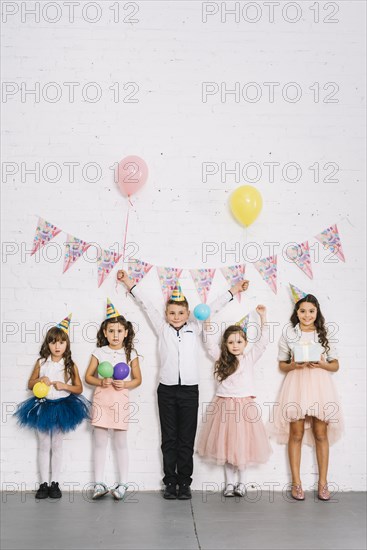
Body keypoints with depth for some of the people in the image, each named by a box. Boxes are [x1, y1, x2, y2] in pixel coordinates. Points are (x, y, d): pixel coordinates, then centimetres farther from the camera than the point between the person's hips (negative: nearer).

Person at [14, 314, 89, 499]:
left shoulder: (70, 365, -5)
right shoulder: (41, 363, -2)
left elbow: (79, 388, 0)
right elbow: (30, 384, 6)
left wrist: (64, 386, -17)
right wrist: (40, 380, -14)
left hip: (62, 406, -1)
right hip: (43, 406, 1)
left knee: (57, 445, 8)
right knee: (44, 445, 7)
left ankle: (55, 483, 16)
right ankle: (44, 483, 14)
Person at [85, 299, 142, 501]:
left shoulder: (130, 354, 1)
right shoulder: (99, 352, 2)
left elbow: (138, 379, 5)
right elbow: (88, 376, 4)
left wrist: (125, 384, -14)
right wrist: (101, 382, -14)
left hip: (121, 399, -1)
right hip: (101, 398, 1)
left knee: (121, 443, 6)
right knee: (100, 442, 6)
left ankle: (122, 484, 15)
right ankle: (99, 483, 13)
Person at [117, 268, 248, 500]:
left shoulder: (195, 328, 8)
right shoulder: (162, 329, 8)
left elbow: (212, 308, 10)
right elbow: (147, 305, 9)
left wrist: (233, 291, 11)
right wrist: (129, 283, 14)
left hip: (189, 390, 0)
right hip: (167, 390, 0)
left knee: (186, 439, 4)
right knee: (169, 439, 6)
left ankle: (184, 482, 12)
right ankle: (170, 482, 13)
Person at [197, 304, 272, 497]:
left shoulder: (249, 358, 4)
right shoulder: (222, 358, 7)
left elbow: (263, 341, -3)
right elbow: (210, 344, 3)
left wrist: (263, 317, -9)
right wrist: (207, 323, -8)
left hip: (244, 405, -1)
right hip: (224, 405, 1)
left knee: (242, 444, 3)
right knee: (226, 444, 5)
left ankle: (241, 481, 18)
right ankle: (229, 482, 17)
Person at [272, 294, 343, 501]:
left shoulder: (324, 334, 8)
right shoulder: (289, 334, 6)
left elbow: (336, 365, 10)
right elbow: (282, 365, 10)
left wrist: (323, 364, -10)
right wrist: (293, 365, -10)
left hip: (320, 385, 1)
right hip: (297, 384, -1)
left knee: (320, 434, 2)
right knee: (296, 434, 0)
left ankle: (323, 482, 10)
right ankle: (297, 482, 7)